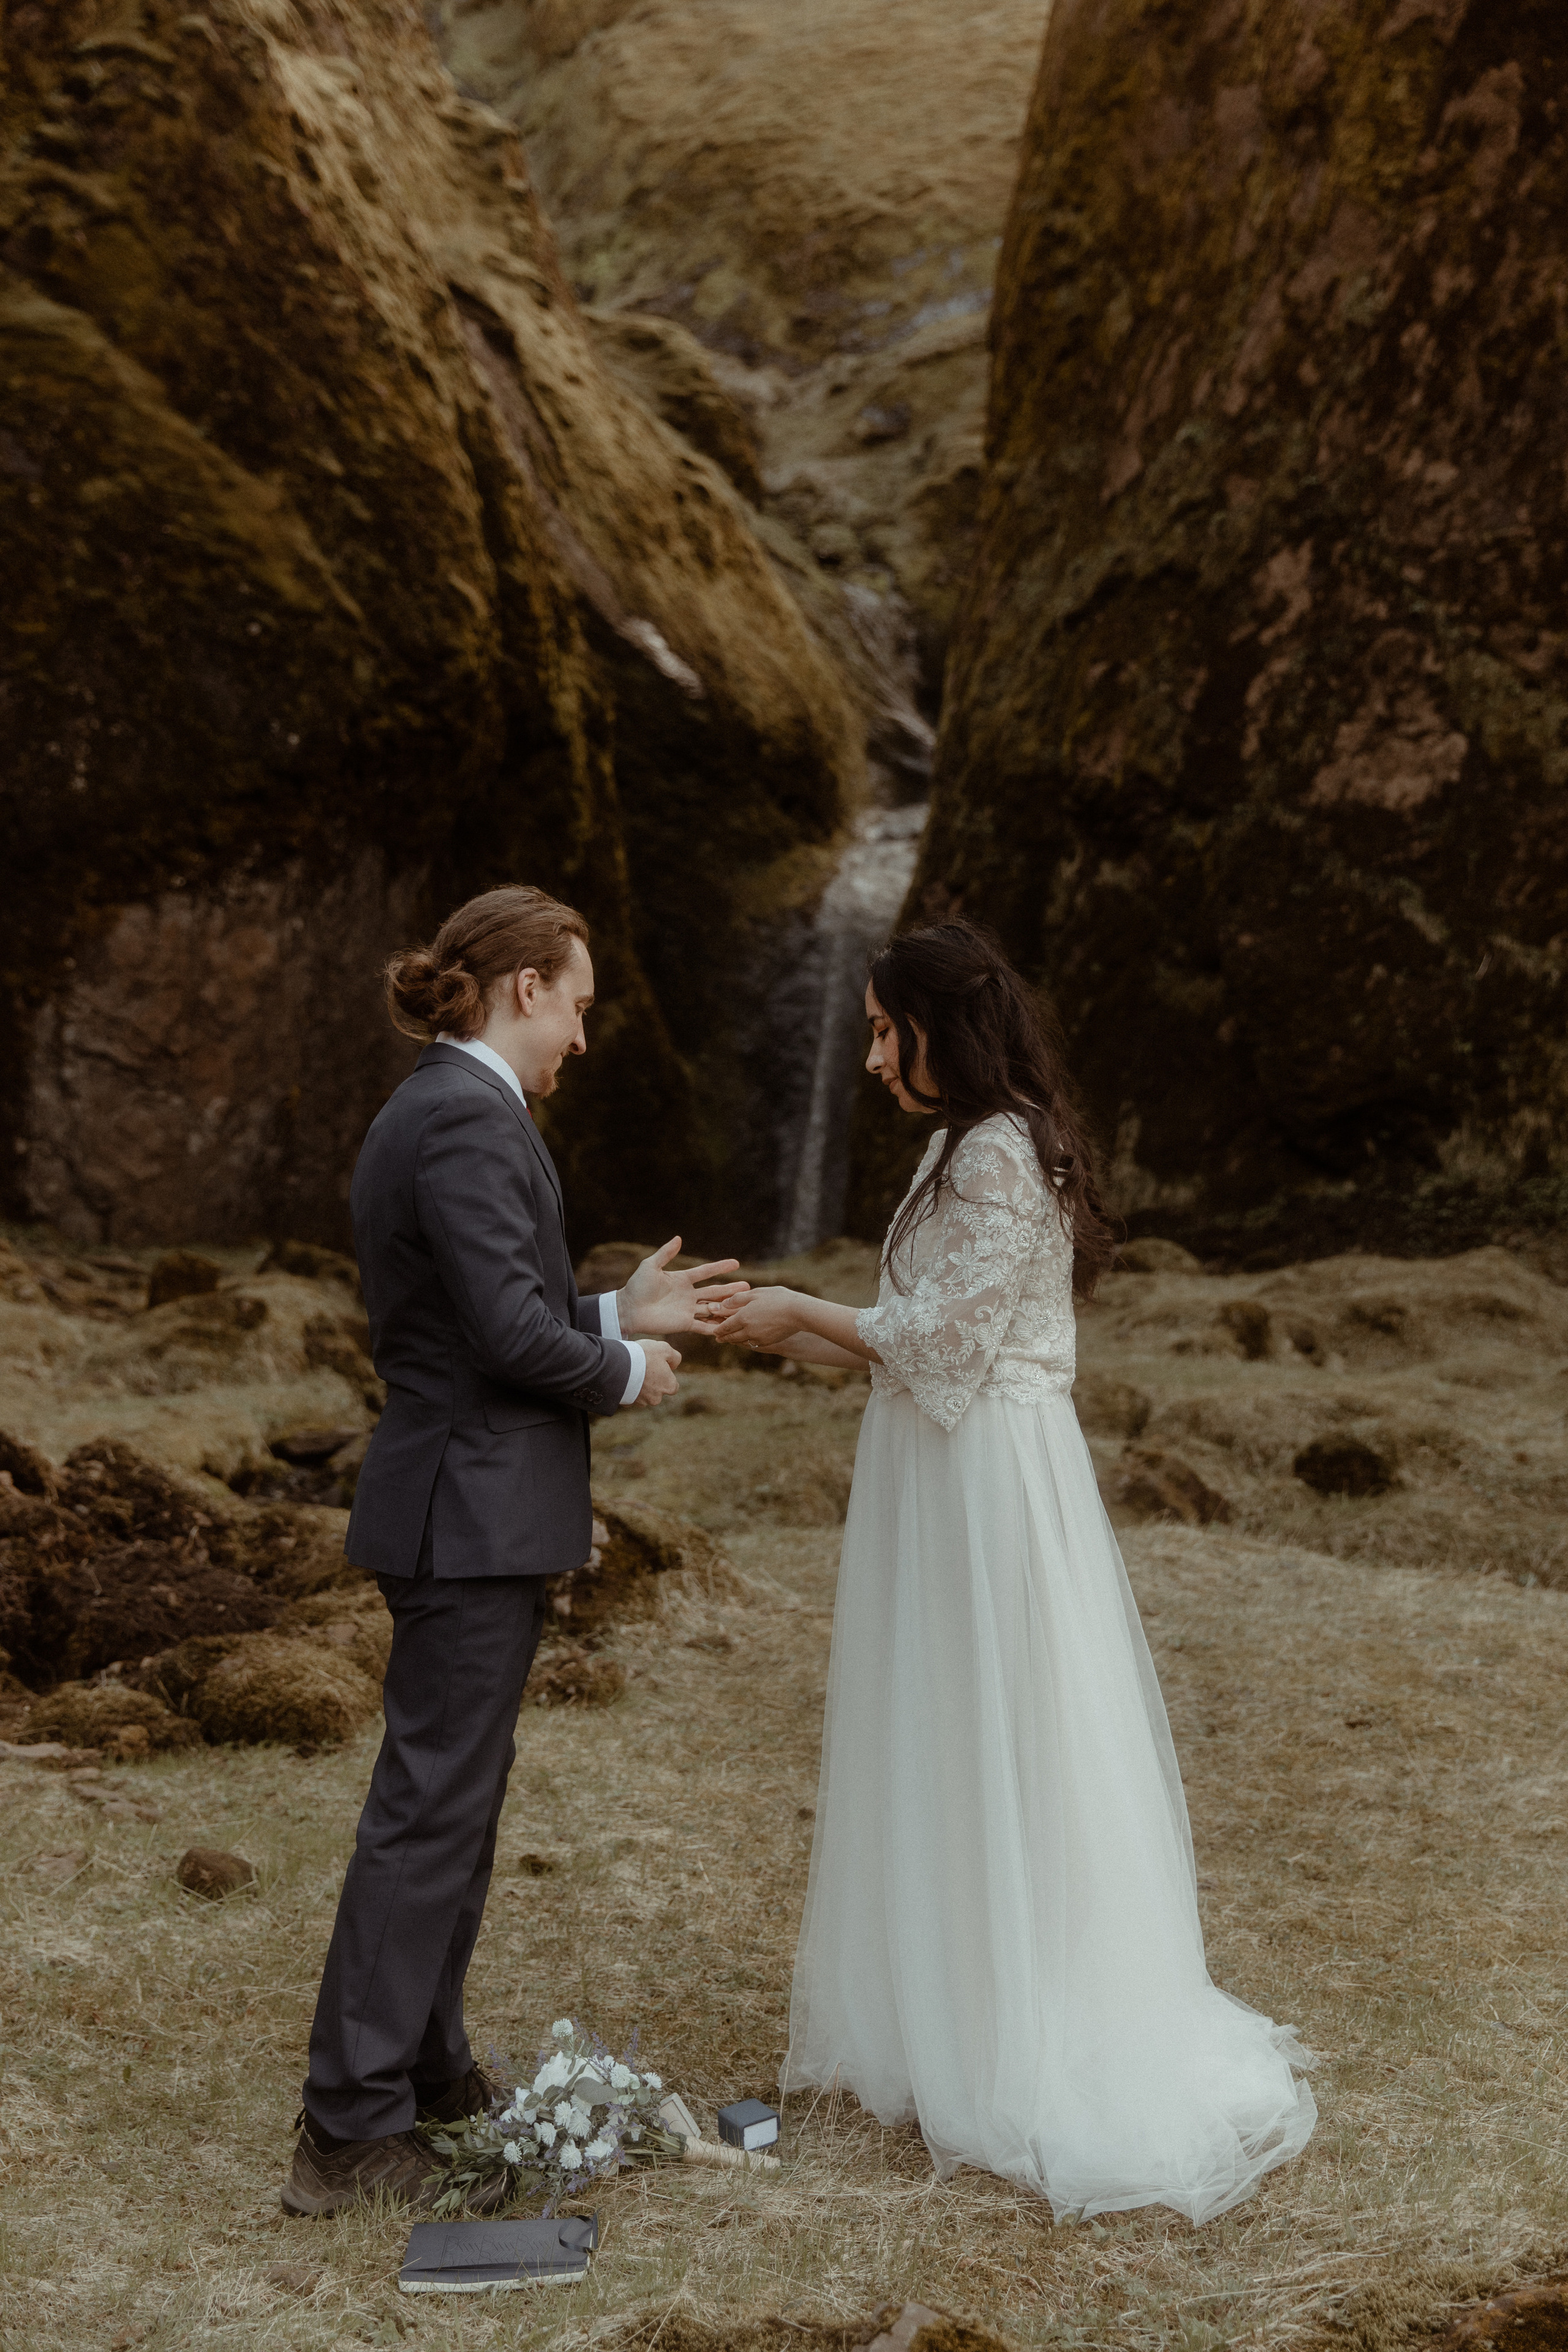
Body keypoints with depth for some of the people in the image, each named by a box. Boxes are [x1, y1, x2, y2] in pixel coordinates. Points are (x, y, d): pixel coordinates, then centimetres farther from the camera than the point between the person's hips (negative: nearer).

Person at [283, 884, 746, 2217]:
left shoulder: (432, 1111, 15)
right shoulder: (468, 1119, -17)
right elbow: (515, 1336, -23)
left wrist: (622, 1313, 14)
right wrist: (626, 1372, -6)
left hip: (459, 1511, 11)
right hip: (474, 1517, -11)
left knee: (454, 1804, 19)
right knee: (429, 1814, -5)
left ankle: (427, 2077, 32)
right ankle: (350, 2133, 3)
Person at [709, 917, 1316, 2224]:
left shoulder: (999, 1155, -17)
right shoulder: (970, 1146, 14)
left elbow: (940, 1340, -19)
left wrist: (800, 1308, -7)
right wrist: (791, 1333, 10)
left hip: (989, 1487, -10)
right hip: (949, 1482, 10)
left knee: (997, 1759, -1)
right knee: (943, 1759, 15)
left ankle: (1025, 2059, 10)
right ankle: (941, 2018, 27)